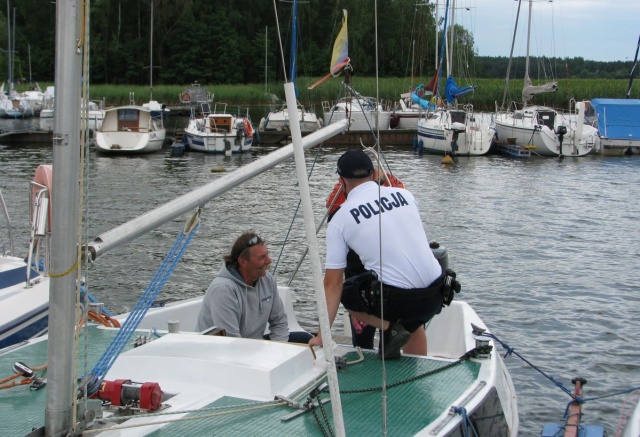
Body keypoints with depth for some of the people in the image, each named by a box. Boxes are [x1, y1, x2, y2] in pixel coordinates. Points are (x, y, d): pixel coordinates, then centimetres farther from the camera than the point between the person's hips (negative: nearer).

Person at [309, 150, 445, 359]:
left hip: (394, 297, -5)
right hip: (435, 294, 5)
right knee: (412, 321, 38)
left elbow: (333, 284, -1)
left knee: (344, 293, 24)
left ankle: (389, 328, 5)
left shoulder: (339, 219, -1)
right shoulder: (404, 194, 10)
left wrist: (322, 335, 4)